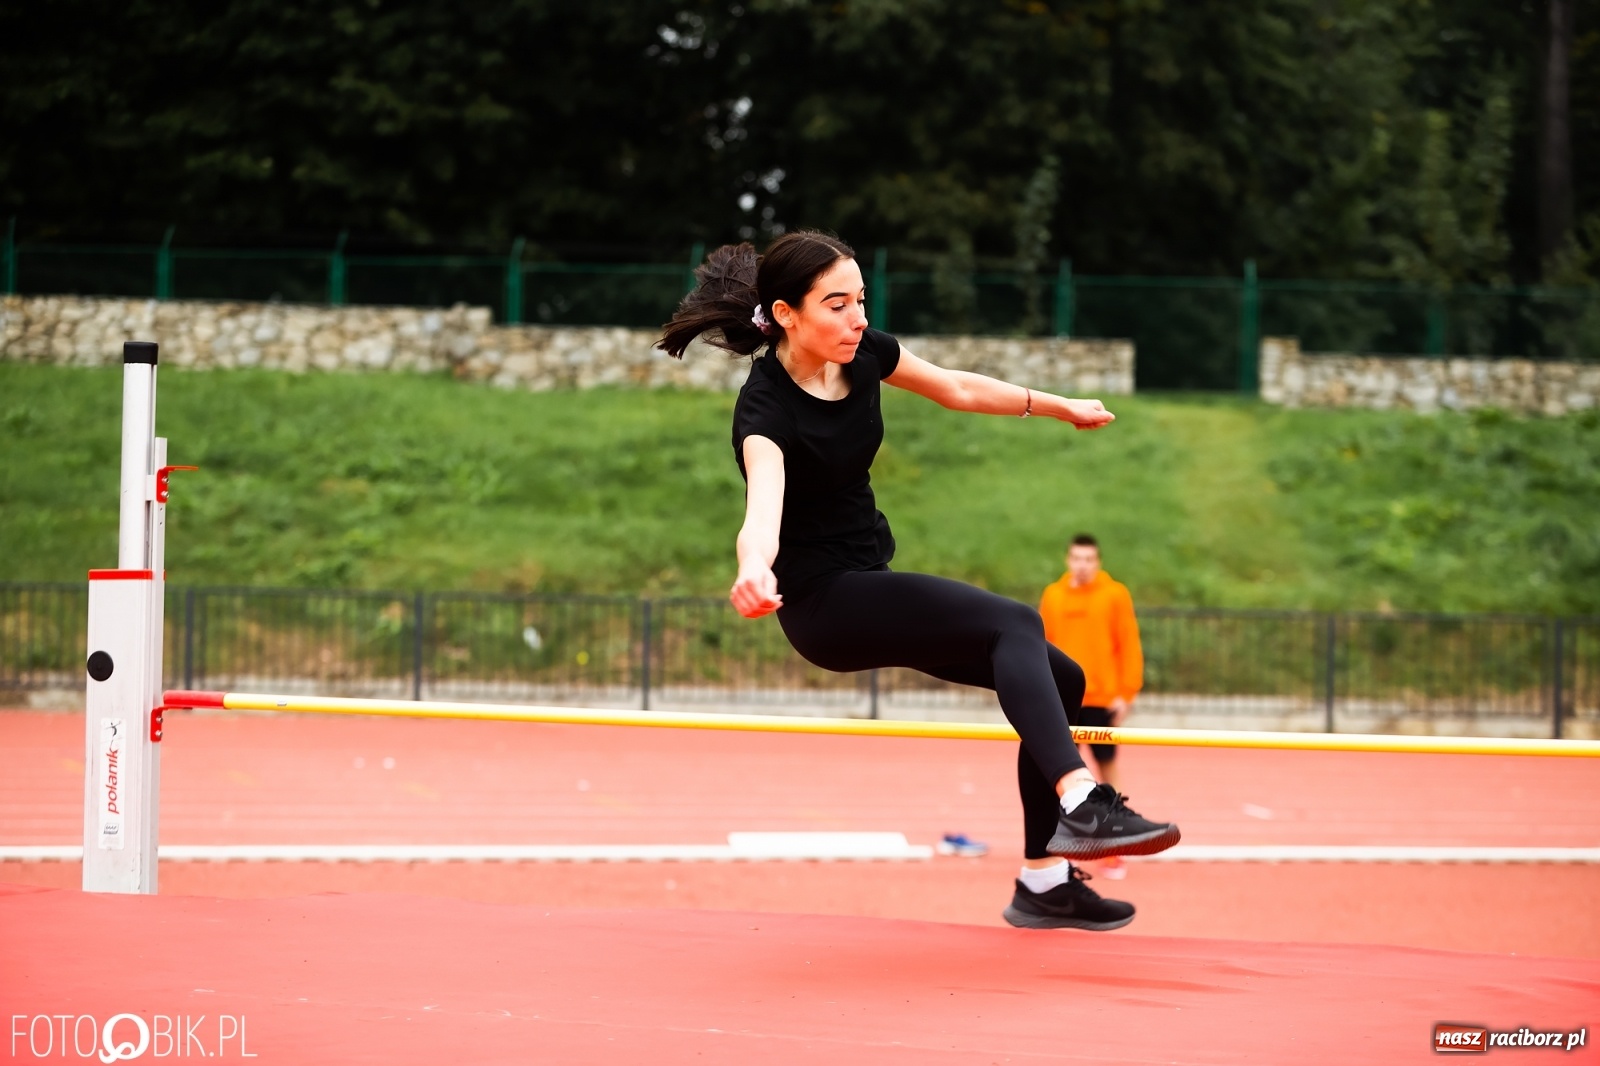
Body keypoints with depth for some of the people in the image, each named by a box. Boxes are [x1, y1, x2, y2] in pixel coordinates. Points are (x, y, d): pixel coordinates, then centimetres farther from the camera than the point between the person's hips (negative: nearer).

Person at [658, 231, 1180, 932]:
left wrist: (1060, 407, 24)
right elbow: (763, 506, -45)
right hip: (823, 603, -9)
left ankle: (1045, 879, 11)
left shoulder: (863, 352, -4)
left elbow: (955, 388, 14)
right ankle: (1081, 806, -41)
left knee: (1060, 678, 5)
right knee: (1017, 625, -26)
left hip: (872, 587, 9)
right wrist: (753, 570, -66)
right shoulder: (766, 410, -26)